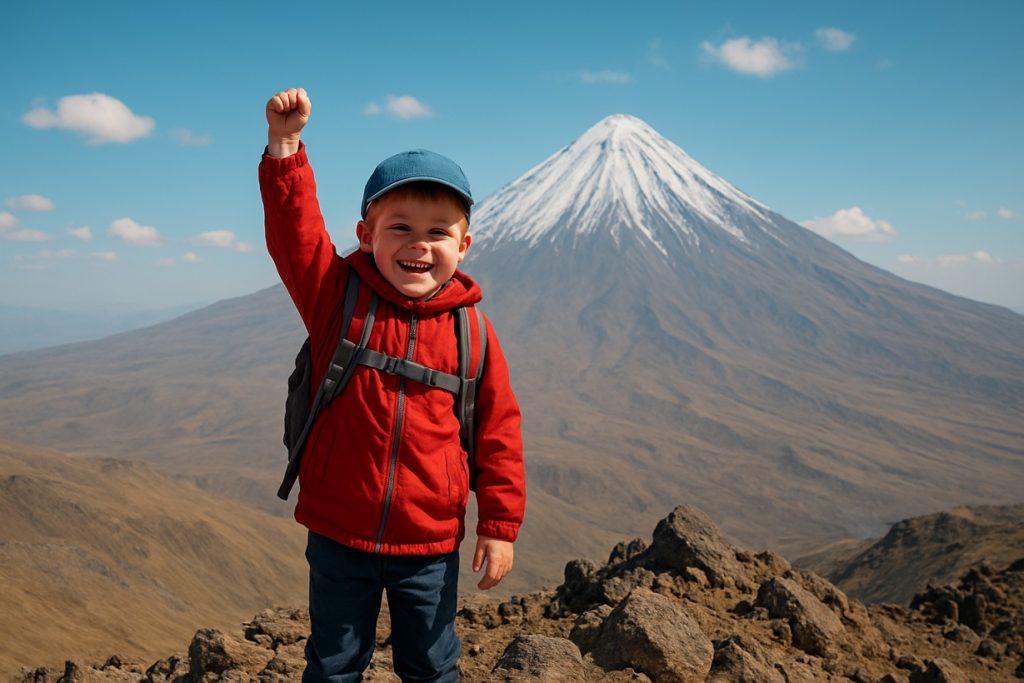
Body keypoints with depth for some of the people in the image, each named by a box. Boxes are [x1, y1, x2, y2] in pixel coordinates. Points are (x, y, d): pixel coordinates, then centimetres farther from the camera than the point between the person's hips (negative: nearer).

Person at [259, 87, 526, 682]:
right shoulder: (338, 297, -7)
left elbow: (499, 431, -3)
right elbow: (295, 229, -18)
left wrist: (500, 526, -2)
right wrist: (286, 143, -30)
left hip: (430, 546, 0)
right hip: (338, 535, 0)